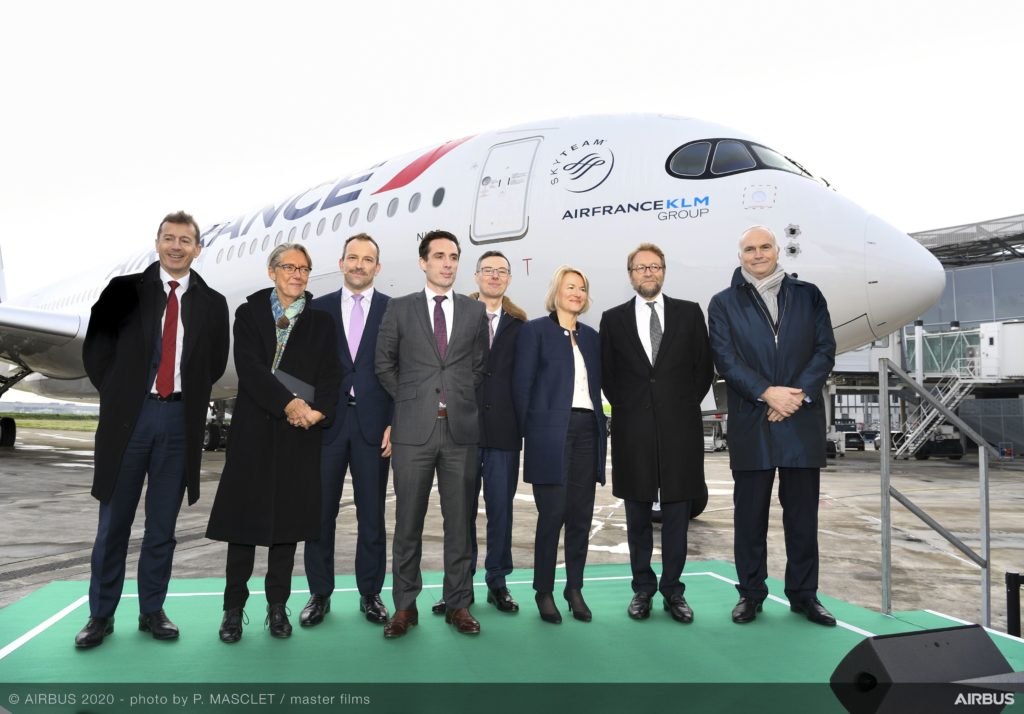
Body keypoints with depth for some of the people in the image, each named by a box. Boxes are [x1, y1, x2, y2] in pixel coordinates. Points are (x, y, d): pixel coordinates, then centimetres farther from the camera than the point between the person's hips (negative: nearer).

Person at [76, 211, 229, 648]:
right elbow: (96, 348, 6)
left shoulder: (212, 303, 5)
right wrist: (115, 394, 1)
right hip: (129, 415, -1)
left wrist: (192, 397, 4)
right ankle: (101, 614, 20)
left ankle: (152, 611, 22)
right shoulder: (125, 290, 2)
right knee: (114, 521, 7)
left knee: (162, 524, 10)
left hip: (180, 419, 1)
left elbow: (215, 365, 12)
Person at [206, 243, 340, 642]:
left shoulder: (322, 323, 11)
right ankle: (234, 608, 15)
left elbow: (329, 377, 3)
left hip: (301, 435, 1)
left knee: (288, 519, 5)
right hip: (253, 430, -1)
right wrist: (289, 403, -19)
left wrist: (318, 411, -17)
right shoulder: (249, 314, 7)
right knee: (244, 517, 2)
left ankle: (277, 607, 17)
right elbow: (249, 367, -7)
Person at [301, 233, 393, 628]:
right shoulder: (319, 308, 8)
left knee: (371, 514, 7)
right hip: (326, 422, 1)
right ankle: (320, 594, 20)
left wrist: (395, 424, -5)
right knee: (320, 511, 6)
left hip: (375, 425, -1)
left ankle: (370, 594, 21)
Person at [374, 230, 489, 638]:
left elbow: (479, 368, 15)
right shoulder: (399, 309, 6)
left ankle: (458, 604, 19)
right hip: (413, 430, -1)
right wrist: (410, 402, 7)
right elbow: (384, 365, 10)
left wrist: (459, 401, 6)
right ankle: (405, 605, 18)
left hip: (461, 431, 1)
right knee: (408, 523, 5)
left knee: (460, 521, 7)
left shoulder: (474, 311, 10)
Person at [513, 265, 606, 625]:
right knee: (552, 514, -3)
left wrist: (599, 426, 9)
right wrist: (529, 431, -6)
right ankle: (544, 591, 11)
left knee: (581, 514, 7)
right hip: (551, 431, -5)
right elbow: (521, 384, -2)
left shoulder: (592, 337, 17)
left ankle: (575, 588, 19)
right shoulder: (535, 330, 2)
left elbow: (596, 386, 18)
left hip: (587, 430, 5)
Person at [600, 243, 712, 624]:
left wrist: (684, 406, 5)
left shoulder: (689, 313, 7)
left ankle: (673, 590, 18)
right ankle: (642, 589, 19)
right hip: (633, 430, 0)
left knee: (677, 514, 6)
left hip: (680, 427, 0)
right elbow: (606, 374, 11)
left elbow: (703, 367, 9)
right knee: (638, 516, 7)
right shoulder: (613, 319, 8)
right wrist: (627, 408, 4)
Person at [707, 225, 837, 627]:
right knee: (750, 513, 5)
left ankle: (804, 594, 20)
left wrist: (799, 394, -11)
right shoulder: (724, 303, 6)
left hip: (802, 420, 1)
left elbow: (825, 350, 3)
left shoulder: (808, 295, 10)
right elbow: (725, 359, -4)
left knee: (803, 513, 7)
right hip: (751, 423, -1)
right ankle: (751, 593, 17)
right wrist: (767, 394, -14)